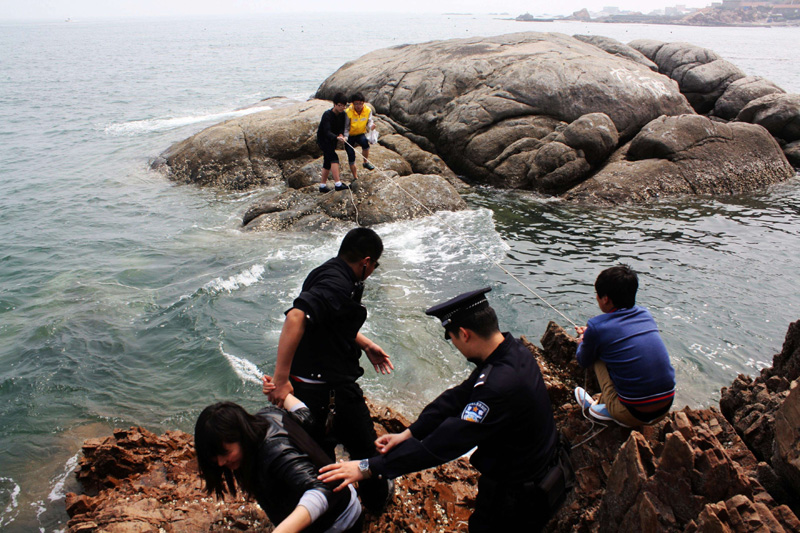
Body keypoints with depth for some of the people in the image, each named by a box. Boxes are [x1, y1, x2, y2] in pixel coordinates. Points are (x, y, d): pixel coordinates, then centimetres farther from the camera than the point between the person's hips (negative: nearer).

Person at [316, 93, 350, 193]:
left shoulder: (342, 114, -3)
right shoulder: (327, 115, -24)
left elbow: (342, 127, 0)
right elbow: (327, 132, -34)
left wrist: (341, 134, -24)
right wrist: (337, 137, -52)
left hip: (332, 140, 7)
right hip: (323, 140, -7)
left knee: (327, 162, 12)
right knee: (334, 158, -24)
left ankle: (322, 185, 24)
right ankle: (338, 184, -30)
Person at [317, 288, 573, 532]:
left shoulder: (502, 386, -36)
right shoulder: (512, 349, -6)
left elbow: (446, 442, -35)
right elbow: (459, 396, -1)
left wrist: (369, 468, -31)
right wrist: (409, 433, -6)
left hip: (521, 496, -8)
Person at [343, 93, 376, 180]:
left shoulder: (368, 110, -11)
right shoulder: (348, 112, -20)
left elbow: (369, 122, -7)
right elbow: (346, 127, -13)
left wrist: (371, 126, -32)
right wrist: (345, 137, -29)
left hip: (361, 134, 1)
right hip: (350, 136, -1)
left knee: (365, 143, -33)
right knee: (351, 156, -3)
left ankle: (366, 162, -11)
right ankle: (355, 177, 14)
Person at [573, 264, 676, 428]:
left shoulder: (597, 327, -11)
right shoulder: (645, 314, 5)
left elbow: (584, 362, 10)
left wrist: (582, 341, 31)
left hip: (634, 415, -5)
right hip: (665, 409, 6)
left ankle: (608, 410, 13)